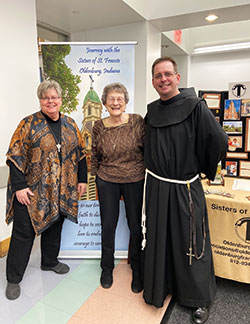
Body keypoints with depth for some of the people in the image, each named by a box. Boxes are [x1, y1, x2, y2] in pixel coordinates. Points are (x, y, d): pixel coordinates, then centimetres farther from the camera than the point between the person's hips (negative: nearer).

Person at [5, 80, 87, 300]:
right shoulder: (29, 124, -6)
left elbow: (80, 153, 11)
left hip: (60, 191, 4)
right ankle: (13, 279, 21)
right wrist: (19, 186, -15)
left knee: (55, 226, 18)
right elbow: (15, 157, -9)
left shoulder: (70, 124, 7)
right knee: (24, 232, 4)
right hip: (32, 191, -4)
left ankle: (50, 261, 40)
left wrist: (82, 179, 6)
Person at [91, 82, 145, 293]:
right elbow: (94, 157, 9)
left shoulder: (137, 121, -6)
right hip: (107, 182, 2)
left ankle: (137, 270, 32)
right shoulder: (99, 126, 0)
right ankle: (107, 268, 35)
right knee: (108, 226, 11)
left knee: (136, 227, 8)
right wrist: (94, 180, 11)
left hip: (135, 181, -1)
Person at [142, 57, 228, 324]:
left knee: (189, 243, 8)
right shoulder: (152, 111, 7)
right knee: (157, 240, 17)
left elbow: (218, 141, -13)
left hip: (184, 189, -4)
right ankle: (160, 286, 41)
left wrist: (203, 169, -2)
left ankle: (199, 299, 32)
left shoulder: (195, 107, -10)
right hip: (155, 186, 5)